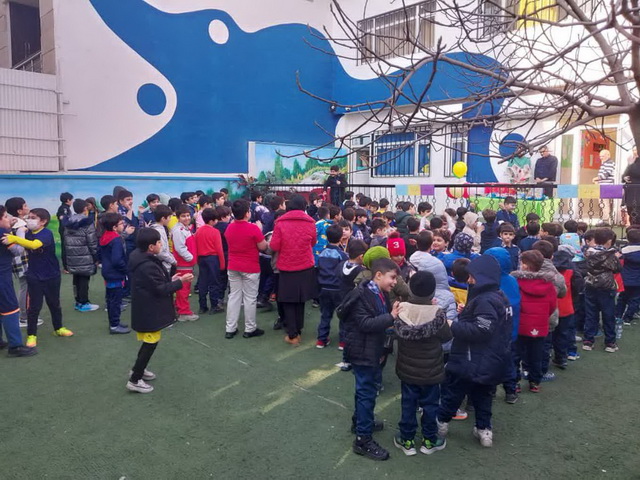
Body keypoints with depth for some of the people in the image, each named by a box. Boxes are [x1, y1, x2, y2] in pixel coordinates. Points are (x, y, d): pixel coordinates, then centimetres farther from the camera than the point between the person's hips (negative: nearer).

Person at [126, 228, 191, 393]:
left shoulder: (142, 259, 4)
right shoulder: (148, 266, -28)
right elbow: (161, 290, -24)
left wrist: (170, 280, 6)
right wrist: (180, 282, -16)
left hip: (147, 309, 10)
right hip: (149, 311, -10)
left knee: (149, 341, 24)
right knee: (151, 343, 2)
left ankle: (138, 369, 39)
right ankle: (135, 380, 11)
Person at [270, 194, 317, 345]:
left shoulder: (280, 222, -10)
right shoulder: (310, 222, -4)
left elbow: (274, 246, -9)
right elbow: (313, 243, 8)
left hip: (286, 267, -2)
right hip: (305, 266, 2)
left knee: (288, 301, 7)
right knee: (300, 300, 16)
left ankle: (292, 335, 4)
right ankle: (298, 331, 24)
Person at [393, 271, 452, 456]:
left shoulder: (402, 310, -15)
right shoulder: (437, 313, -22)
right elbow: (446, 336, -9)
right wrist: (446, 321, 7)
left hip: (407, 369, 2)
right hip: (430, 370, -2)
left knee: (408, 404, 15)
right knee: (430, 404, 16)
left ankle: (407, 440, 26)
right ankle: (429, 440, 29)